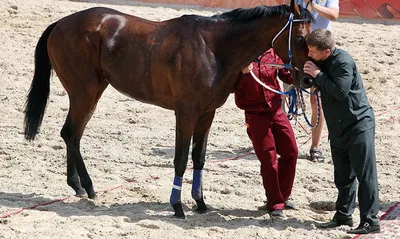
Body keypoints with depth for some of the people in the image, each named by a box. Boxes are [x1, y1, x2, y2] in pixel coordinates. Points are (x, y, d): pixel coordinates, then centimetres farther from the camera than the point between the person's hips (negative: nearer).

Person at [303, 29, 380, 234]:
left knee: (365, 175, -6)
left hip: (358, 125, -9)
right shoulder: (321, 63, 8)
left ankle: (370, 221, -6)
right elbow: (321, 87, 18)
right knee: (343, 175, 15)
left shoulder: (343, 61, -19)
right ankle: (343, 215, 25)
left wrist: (318, 74, -21)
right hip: (337, 128, 9)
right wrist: (308, 76, 0)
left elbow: (340, 91, -27)